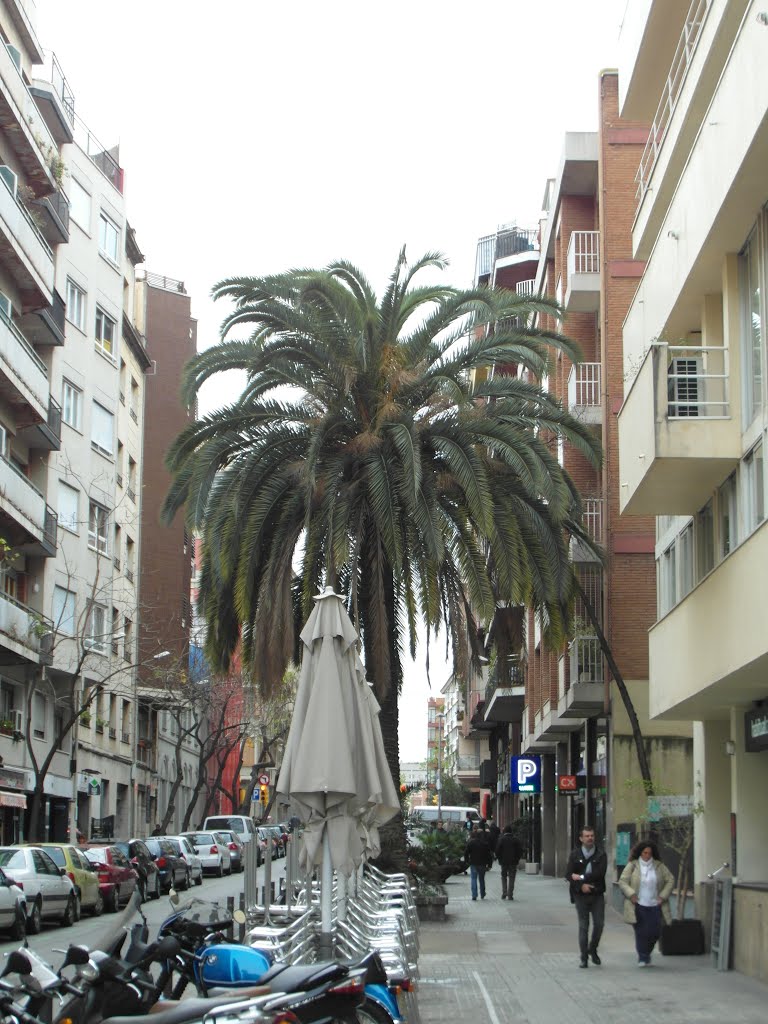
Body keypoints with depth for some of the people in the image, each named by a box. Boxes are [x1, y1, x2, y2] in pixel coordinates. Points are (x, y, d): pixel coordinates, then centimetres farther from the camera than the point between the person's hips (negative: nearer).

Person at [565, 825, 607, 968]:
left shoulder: (601, 854, 1)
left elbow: (600, 873, -13)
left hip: (597, 894, 0)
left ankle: (592, 949, 24)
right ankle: (584, 957, 8)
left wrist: (581, 877, -13)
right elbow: (568, 875, -4)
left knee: (599, 924, -1)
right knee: (583, 926, 2)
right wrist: (581, 885, -17)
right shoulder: (575, 855, 4)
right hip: (581, 895, 0)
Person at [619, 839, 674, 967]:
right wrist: (631, 894, -14)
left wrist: (663, 896, 0)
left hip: (655, 905, 2)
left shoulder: (659, 866, 5)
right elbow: (622, 881, -1)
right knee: (641, 933, -4)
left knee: (654, 932, 1)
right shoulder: (632, 865, 0)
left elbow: (670, 880, 10)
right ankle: (642, 958, 8)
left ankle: (646, 953, 27)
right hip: (638, 905, -2)